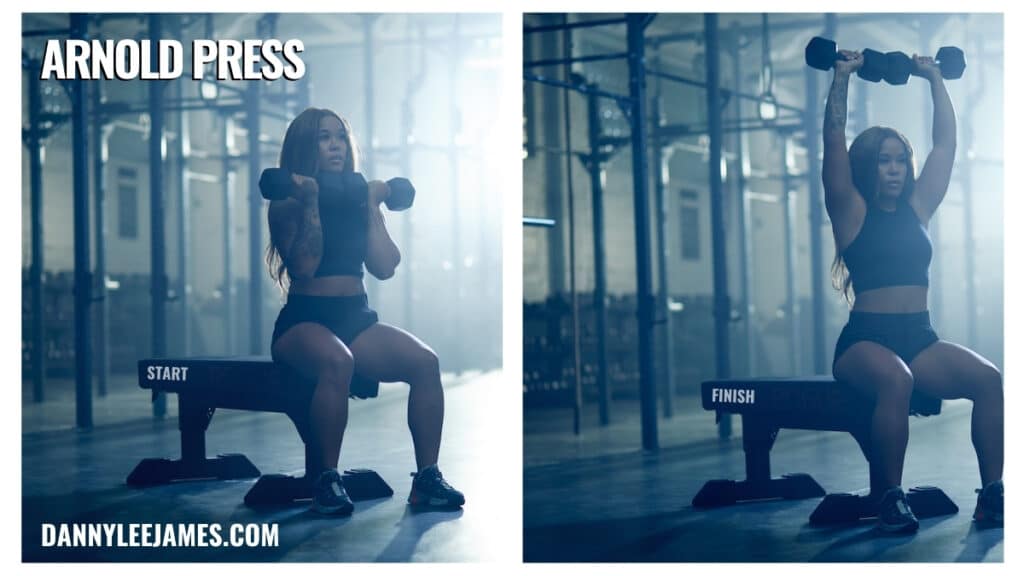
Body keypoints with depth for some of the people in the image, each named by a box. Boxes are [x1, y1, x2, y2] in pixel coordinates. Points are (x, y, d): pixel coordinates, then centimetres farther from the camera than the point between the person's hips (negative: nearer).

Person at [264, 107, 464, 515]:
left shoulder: (357, 201, 14)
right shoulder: (286, 204, 1)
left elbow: (385, 267, 3)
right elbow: (304, 266, -14)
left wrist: (373, 207, 4)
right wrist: (310, 203, -12)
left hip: (358, 320, 5)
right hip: (304, 322, -5)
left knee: (425, 361, -24)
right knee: (336, 361, -40)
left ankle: (427, 477, -19)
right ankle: (327, 479, -32)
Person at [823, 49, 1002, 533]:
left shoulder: (917, 207, 17)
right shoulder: (851, 212, 4)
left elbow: (945, 142, 18)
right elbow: (834, 142, -5)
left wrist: (935, 80, 21)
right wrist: (842, 77, -3)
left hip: (921, 338, 5)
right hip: (865, 339, -5)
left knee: (990, 380, -23)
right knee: (895, 380, -39)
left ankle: (993, 495, -20)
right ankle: (889, 497, -31)